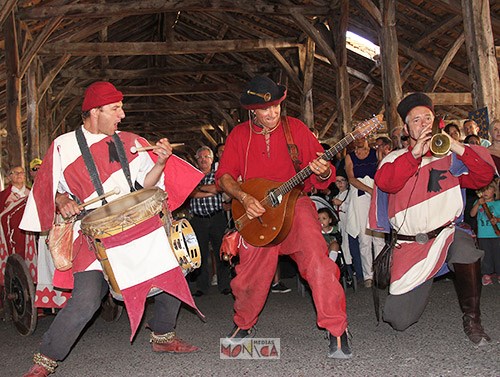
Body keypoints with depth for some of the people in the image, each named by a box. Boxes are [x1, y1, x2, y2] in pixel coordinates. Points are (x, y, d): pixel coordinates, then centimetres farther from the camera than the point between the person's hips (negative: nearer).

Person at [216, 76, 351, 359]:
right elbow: (224, 176, 2)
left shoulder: (295, 128, 1)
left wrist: (323, 173, -23)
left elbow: (322, 171, 1)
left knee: (316, 258, -23)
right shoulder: (239, 135, 5)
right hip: (256, 212, 2)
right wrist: (244, 197, -15)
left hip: (294, 204, -1)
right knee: (250, 276, 6)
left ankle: (337, 330, -13)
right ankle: (244, 325, 35)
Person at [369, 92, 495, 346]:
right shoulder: (395, 158, 8)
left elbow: (484, 176, -3)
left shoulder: (449, 157, 9)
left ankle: (472, 320, -14)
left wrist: (457, 146, -13)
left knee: (465, 248, -38)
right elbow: (384, 182, -13)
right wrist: (416, 152, -20)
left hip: (446, 233, 0)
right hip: (409, 244, 0)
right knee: (400, 321, -6)